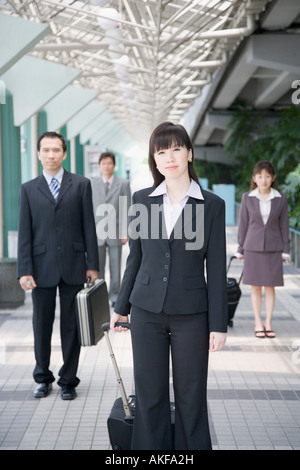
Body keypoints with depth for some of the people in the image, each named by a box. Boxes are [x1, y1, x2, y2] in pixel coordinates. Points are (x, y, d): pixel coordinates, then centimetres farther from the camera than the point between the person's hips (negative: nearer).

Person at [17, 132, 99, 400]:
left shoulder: (81, 185, 4)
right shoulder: (29, 189, 6)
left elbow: (89, 227, 3)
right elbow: (24, 233, 3)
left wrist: (92, 264, -2)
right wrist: (24, 270, -4)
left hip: (73, 267, 0)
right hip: (42, 267, 1)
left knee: (71, 326, 6)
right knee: (42, 326, 9)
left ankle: (68, 380, 19)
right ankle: (43, 378, 25)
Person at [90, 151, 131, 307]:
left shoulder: (123, 184, 5)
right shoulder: (92, 183, 8)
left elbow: (127, 209, 2)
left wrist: (125, 232, -5)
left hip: (115, 233, 0)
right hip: (97, 233, 1)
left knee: (115, 268, 6)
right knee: (97, 268, 2)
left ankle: (114, 295, 17)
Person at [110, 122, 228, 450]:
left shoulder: (211, 205, -4)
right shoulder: (142, 200, 3)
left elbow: (216, 269, -4)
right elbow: (135, 258, 10)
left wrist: (219, 324, -5)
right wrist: (121, 307, 12)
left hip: (191, 315, -2)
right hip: (146, 312, 2)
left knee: (191, 396, 8)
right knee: (149, 395, 10)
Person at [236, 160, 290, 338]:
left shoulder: (281, 199, 0)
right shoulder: (247, 198, 0)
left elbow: (284, 225, 4)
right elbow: (244, 224, 5)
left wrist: (285, 250, 1)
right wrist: (241, 249, 4)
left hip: (273, 248, 0)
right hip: (253, 247, 0)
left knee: (270, 286, 5)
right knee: (256, 287, 5)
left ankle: (268, 323, 16)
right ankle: (258, 323, 15)